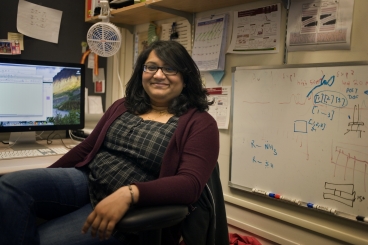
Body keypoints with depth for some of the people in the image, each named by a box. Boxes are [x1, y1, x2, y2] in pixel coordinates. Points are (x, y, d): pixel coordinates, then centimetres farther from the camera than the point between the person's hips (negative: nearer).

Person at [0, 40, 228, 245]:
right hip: (86, 181, 6)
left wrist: (128, 194, -34)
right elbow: (86, 148, 17)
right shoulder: (122, 107, 12)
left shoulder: (200, 123, -6)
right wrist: (40, 180, 13)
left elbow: (190, 184, -19)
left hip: (133, 208, -5)